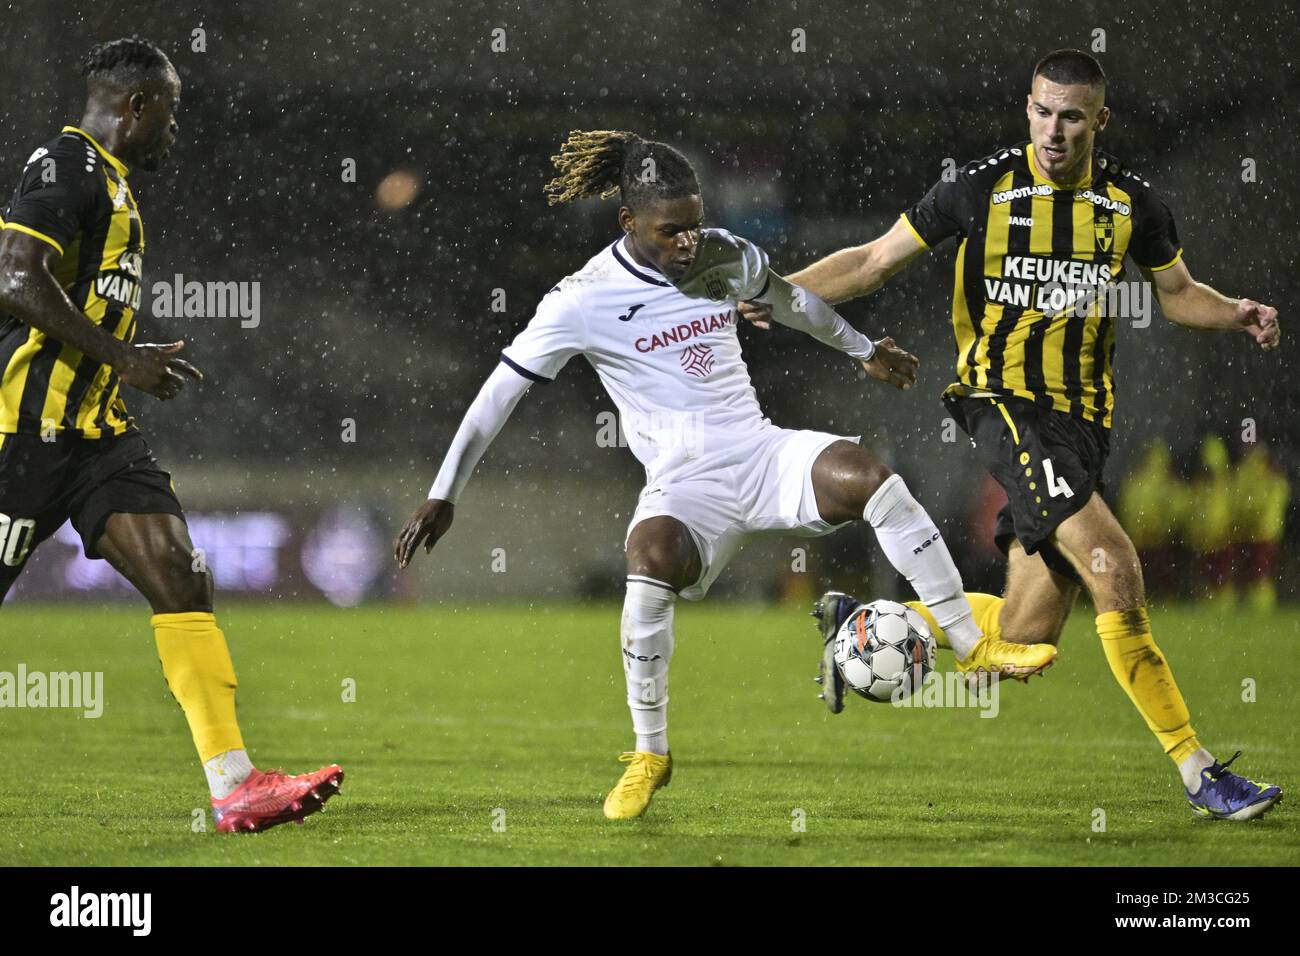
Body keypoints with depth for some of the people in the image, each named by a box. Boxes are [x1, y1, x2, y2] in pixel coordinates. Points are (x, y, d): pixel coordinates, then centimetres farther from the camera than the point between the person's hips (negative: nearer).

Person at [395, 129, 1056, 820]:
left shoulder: (724, 257, 5)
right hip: (684, 486, -4)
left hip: (763, 455, 4)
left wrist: (862, 350, 41)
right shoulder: (584, 300, -7)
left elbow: (786, 298, 27)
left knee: (865, 474, -26)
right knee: (652, 558, -37)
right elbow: (500, 393, -4)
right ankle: (650, 755, -18)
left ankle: (973, 646, -14)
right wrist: (443, 496, -5)